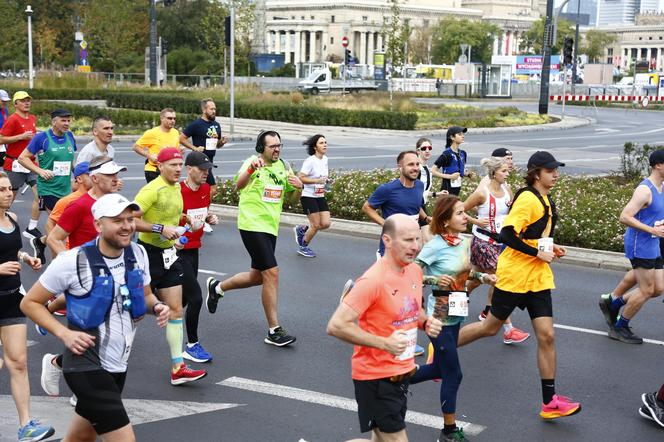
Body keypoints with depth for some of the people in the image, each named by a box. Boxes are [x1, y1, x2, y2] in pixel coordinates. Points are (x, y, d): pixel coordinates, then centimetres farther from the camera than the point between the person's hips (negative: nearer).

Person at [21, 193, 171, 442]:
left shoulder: (138, 254, 1)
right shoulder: (73, 261, -15)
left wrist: (157, 307, -5)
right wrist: (64, 334, -17)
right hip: (87, 365, -7)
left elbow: (145, 296, 17)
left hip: (118, 365, 7)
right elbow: (30, 303, -6)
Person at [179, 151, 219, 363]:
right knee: (196, 297, -11)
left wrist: (209, 218, 2)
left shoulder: (205, 189, 5)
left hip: (194, 249, 8)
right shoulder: (177, 191, -19)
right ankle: (192, 345, 2)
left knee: (184, 298, 16)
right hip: (178, 250, -8)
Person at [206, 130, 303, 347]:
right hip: (252, 225, -8)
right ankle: (274, 331, -6)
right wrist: (251, 169, -48)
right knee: (272, 273, -13)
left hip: (270, 227, 8)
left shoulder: (283, 166, 10)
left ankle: (217, 287, 40)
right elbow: (239, 185, -29)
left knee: (258, 276, 16)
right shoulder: (253, 162, -11)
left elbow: (293, 197, 15)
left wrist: (298, 187, -7)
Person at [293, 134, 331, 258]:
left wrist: (326, 181, 4)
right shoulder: (310, 161, -16)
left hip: (320, 196, 7)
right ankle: (303, 247, 19)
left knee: (326, 224, -1)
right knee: (316, 225, -4)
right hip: (308, 196, -7)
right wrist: (317, 180, -26)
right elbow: (300, 178, -21)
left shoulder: (325, 159, 7)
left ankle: (302, 230, 23)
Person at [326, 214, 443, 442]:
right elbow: (336, 326, -26)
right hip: (375, 376, -8)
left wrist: (426, 322, -1)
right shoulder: (373, 280, -23)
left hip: (402, 371, 8)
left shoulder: (415, 270, 3)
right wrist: (384, 343, -28)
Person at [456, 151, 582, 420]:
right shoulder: (527, 199, -17)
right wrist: (538, 253, -22)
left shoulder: (546, 201, 10)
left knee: (546, 336, -1)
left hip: (538, 278, 7)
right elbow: (507, 235, -24)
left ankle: (549, 402, 3)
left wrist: (551, 248, 6)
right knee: (491, 327, 8)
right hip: (514, 275, -7)